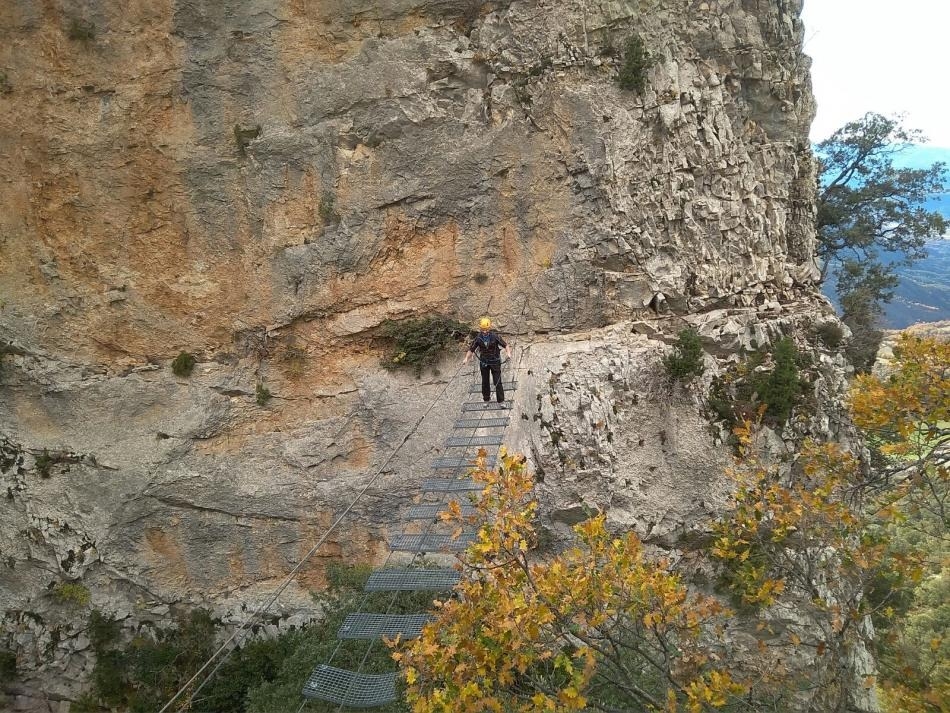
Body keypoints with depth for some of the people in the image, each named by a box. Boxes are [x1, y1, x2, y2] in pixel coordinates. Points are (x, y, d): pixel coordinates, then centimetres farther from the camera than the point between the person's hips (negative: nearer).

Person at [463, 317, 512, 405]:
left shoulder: (495, 336, -18)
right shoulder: (478, 338, -11)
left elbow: (505, 345, -17)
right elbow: (471, 350, -6)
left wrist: (508, 353, -36)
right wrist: (466, 359, -21)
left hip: (495, 362, -3)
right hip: (484, 363, 3)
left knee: (498, 382, -3)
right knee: (485, 382, 12)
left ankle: (501, 401, 5)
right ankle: (486, 400, 27)